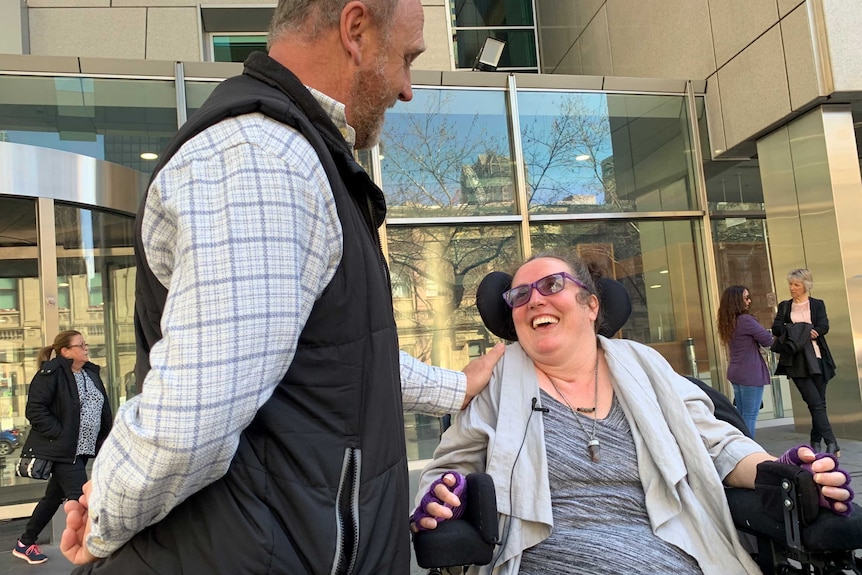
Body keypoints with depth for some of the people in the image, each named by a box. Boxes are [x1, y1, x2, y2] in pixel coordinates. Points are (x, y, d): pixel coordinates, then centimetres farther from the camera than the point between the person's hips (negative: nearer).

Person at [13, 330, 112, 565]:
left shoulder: (91, 373, 10)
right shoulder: (51, 373, -13)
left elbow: (103, 409, 15)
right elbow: (35, 410, -17)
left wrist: (104, 441, 7)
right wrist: (61, 436, -19)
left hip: (82, 449, 8)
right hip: (62, 450, -8)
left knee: (55, 496, 19)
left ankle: (25, 544, 36)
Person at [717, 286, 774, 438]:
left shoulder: (728, 323, 10)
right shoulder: (745, 320, -16)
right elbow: (768, 340, -9)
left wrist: (756, 340, 2)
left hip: (736, 373, 8)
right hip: (750, 374, -8)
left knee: (741, 415, 14)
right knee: (750, 416, -4)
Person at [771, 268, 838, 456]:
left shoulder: (818, 304, 10)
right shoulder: (784, 306, 12)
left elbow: (823, 327, -6)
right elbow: (776, 328, -2)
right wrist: (807, 331, -14)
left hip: (817, 359, 1)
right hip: (796, 361, -1)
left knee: (820, 402, 4)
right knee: (815, 402, -9)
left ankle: (816, 442, 17)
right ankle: (831, 443, -10)